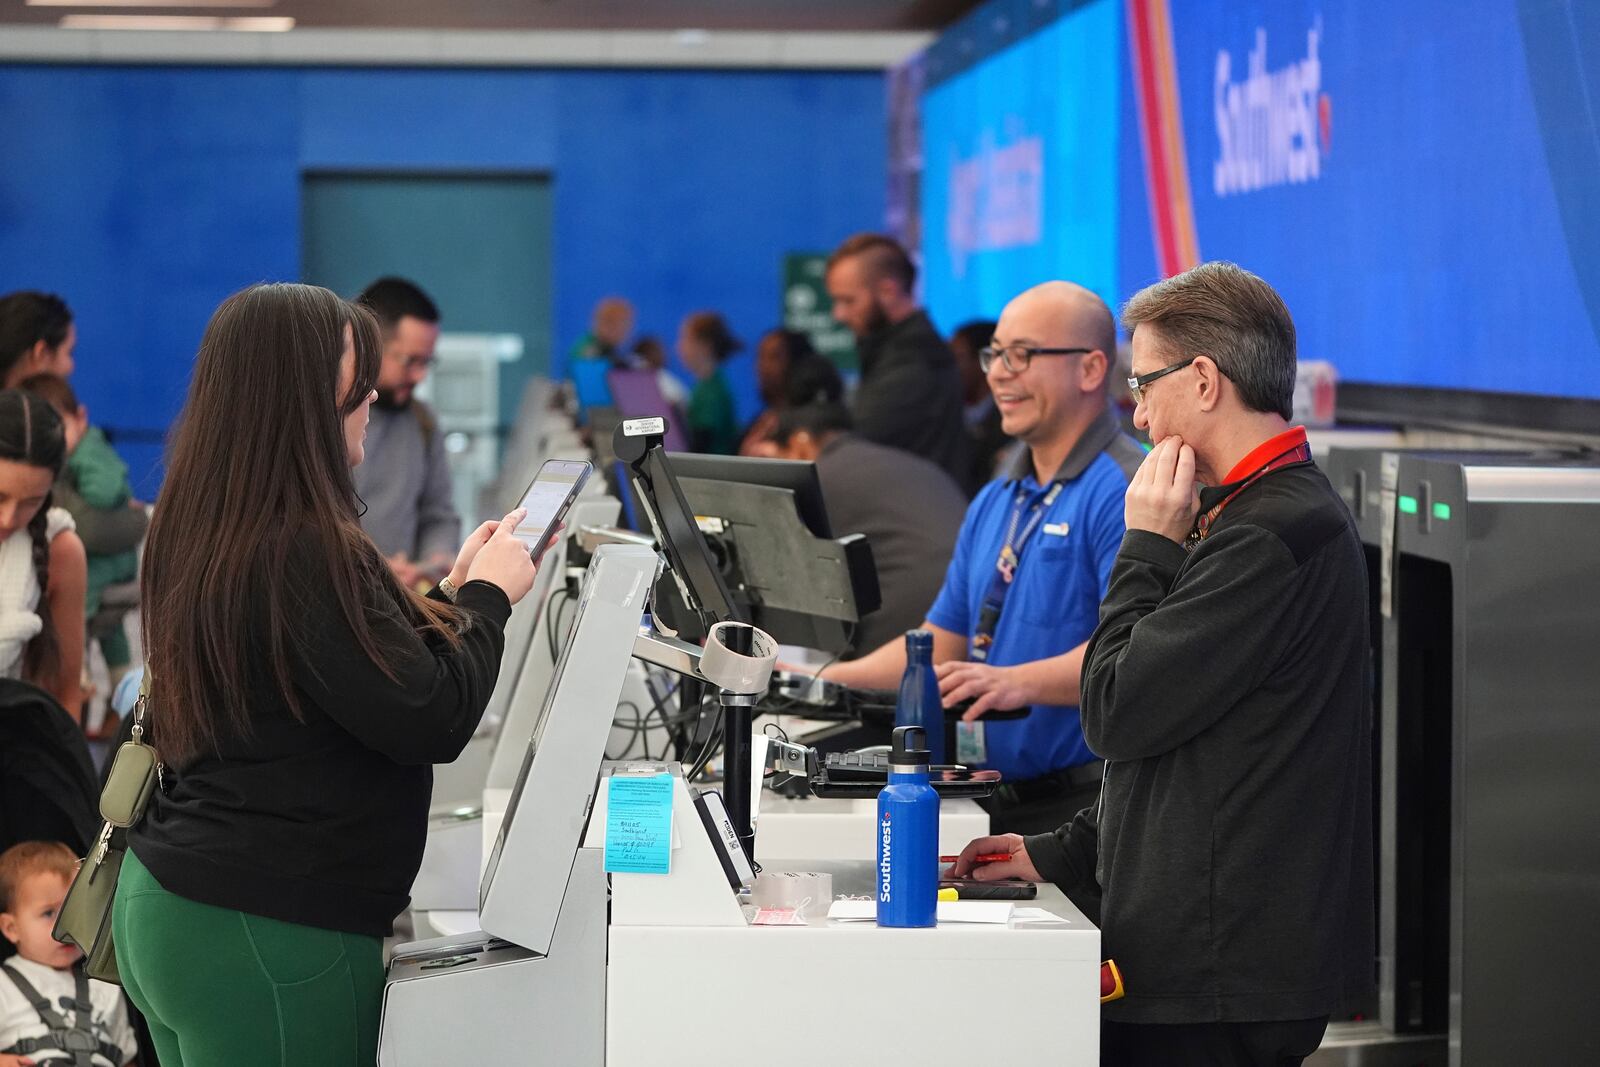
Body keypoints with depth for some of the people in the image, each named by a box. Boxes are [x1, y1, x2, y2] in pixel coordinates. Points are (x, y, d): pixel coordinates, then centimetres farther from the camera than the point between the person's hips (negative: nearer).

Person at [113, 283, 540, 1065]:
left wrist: (451, 593, 18)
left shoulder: (196, 535, 7)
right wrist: (489, 596, -2)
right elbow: (433, 722, -17)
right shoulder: (304, 553, -21)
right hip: (270, 933, -9)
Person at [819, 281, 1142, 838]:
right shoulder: (994, 502, 21)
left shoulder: (1123, 491, -9)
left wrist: (1016, 682, -34)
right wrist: (824, 683, 13)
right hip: (992, 800, 7)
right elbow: (943, 641, 25)